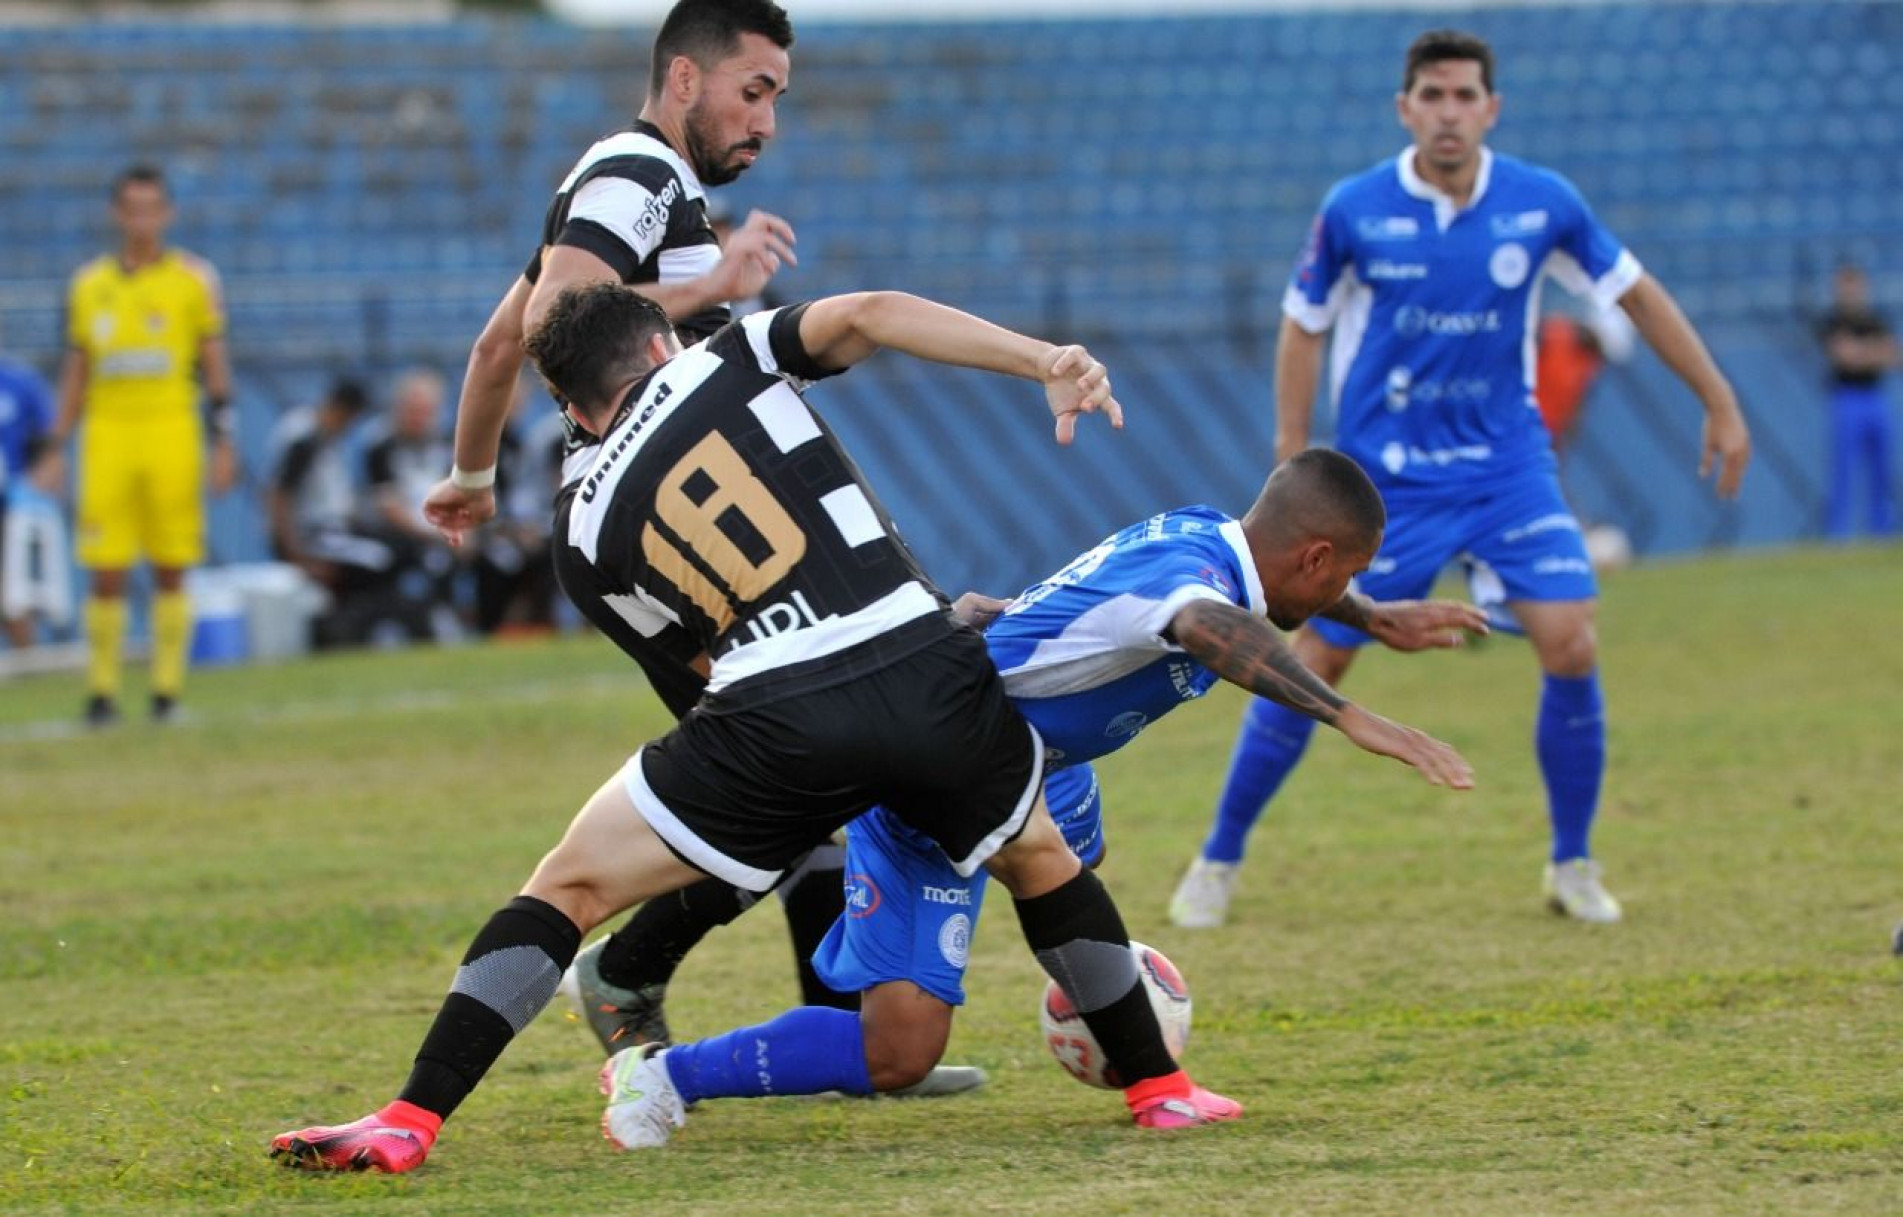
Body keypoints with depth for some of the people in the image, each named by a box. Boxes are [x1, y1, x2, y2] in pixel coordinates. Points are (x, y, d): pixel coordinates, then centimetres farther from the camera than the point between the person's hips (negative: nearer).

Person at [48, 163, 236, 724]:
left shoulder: (193, 278, 5)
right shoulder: (89, 284, 12)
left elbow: (215, 365, 5)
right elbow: (76, 372, 16)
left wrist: (223, 444, -2)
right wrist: (56, 445, 9)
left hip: (171, 433, -1)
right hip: (108, 435, 1)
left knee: (170, 570, 0)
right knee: (106, 572, -4)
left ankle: (167, 688, 5)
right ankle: (102, 689, 2)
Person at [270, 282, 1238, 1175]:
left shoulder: (587, 536, 20)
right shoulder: (725, 362, 19)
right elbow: (868, 315, 1)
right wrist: (1048, 362, -3)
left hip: (775, 724, -1)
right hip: (932, 677, 1)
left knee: (568, 888, 11)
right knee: (1040, 862, 32)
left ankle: (408, 1122, 0)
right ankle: (1159, 1089, 36)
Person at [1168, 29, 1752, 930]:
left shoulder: (1543, 204, -7)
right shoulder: (1355, 211, -10)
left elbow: (1637, 295, 6)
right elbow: (1303, 325, 3)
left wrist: (1719, 405, 8)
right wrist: (1294, 457, -3)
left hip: (1507, 467, 1)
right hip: (1384, 475, -1)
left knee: (1571, 649, -13)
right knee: (1313, 667, -3)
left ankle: (1572, 865, 6)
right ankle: (1218, 863, 13)